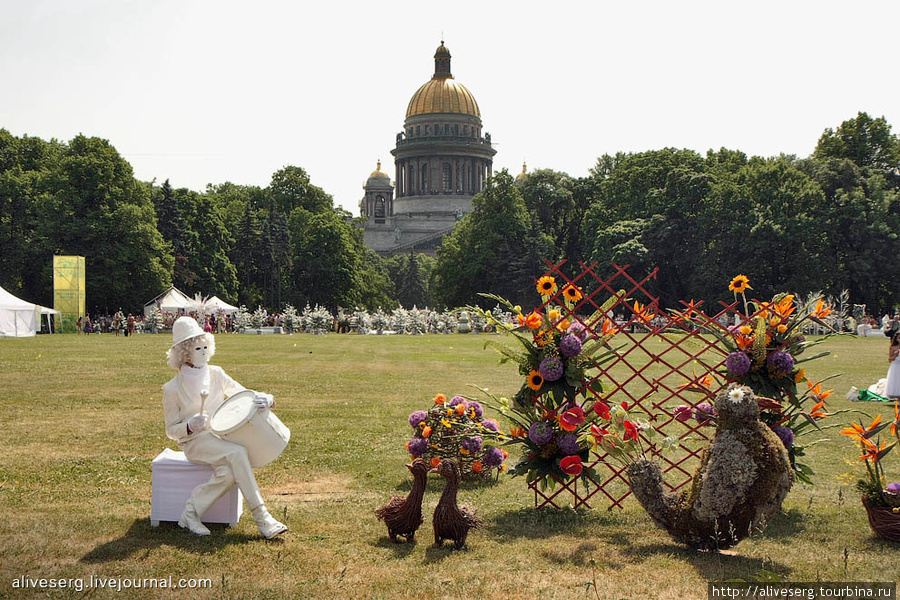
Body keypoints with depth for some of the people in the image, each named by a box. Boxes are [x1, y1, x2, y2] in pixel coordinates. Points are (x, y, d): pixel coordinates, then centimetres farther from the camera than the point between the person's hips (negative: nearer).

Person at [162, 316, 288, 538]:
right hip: (194, 442, -4)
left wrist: (265, 399, -17)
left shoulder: (215, 374, 5)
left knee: (228, 474, -30)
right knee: (237, 453, -32)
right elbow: (171, 430, 0)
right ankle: (262, 518, -30)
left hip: (220, 437, 4)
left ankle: (190, 513, -10)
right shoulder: (172, 389, -5)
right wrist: (191, 426, -22)